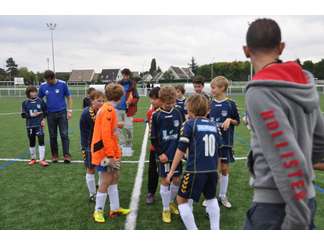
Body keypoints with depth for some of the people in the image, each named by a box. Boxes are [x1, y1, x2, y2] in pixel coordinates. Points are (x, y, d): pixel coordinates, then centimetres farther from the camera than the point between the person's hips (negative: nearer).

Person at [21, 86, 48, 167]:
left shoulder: (40, 101, 0)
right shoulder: (25, 103, 1)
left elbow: (45, 111, 8)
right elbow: (23, 115, 0)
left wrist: (43, 119, -5)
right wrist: (31, 115, -13)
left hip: (39, 125, -1)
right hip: (29, 126, 2)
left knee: (41, 141, -10)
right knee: (32, 143, 12)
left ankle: (42, 159, -5)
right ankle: (33, 159, 28)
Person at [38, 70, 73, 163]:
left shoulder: (62, 84, -6)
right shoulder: (43, 86, 0)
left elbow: (69, 97, 2)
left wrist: (69, 110, -4)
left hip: (62, 113, -2)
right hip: (50, 114, 2)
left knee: (64, 135, -4)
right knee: (52, 136, 9)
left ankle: (66, 155, -1)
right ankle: (54, 155, 20)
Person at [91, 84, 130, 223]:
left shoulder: (108, 108, 9)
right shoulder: (108, 110, -20)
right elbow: (105, 135, -24)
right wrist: (110, 155, -23)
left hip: (110, 151, 10)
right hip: (105, 152, -10)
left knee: (114, 178, 15)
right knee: (106, 181, 0)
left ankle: (115, 209, 27)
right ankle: (98, 211, 17)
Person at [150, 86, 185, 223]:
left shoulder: (178, 113, 1)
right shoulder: (156, 116, -8)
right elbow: (153, 137, -5)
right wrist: (160, 153, -11)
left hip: (177, 153, 3)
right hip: (163, 154, -3)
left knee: (176, 180, 11)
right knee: (165, 181, 4)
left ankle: (171, 202, 35)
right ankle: (166, 209, 19)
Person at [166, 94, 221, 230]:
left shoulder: (190, 124, -4)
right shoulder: (213, 125, 11)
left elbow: (181, 150, -7)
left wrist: (172, 171, 0)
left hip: (195, 170, -6)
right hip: (212, 170, 6)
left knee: (182, 199, 12)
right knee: (211, 198, 29)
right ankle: (215, 229, 31)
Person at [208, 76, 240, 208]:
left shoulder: (230, 104, -5)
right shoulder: (210, 104, 2)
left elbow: (237, 122, 3)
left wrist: (230, 120, -16)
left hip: (225, 141, -1)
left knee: (224, 168, 8)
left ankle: (223, 196, 24)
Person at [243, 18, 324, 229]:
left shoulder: (260, 92, -20)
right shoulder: (306, 82, 4)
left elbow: (288, 160, -23)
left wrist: (296, 220, -15)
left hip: (274, 204, -7)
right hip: (306, 197, 7)